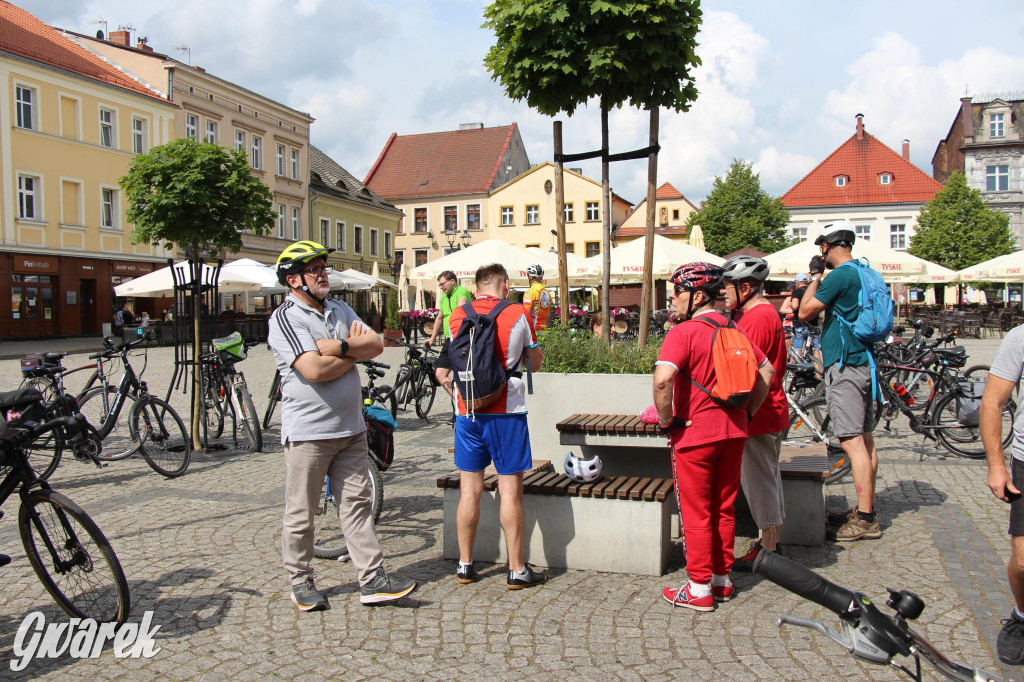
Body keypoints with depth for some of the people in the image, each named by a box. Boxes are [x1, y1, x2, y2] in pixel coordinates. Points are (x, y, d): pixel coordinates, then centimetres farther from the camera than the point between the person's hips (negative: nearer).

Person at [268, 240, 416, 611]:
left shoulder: (340, 310, 12)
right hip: (307, 431, -6)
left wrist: (339, 347, -16)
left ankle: (372, 580, 12)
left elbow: (376, 344, 1)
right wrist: (354, 348, -7)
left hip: (351, 427, 6)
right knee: (301, 512, 6)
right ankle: (300, 581, 23)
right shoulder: (285, 318, -9)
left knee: (357, 504, 8)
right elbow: (314, 370, -22)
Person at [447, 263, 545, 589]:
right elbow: (535, 364, 6)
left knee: (470, 490, 10)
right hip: (506, 412, -3)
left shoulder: (458, 315, 4)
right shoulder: (517, 314, -5)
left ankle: (465, 565, 20)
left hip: (468, 412, 3)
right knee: (510, 491, 3)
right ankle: (517, 570, 10)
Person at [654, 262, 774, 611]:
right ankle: (722, 579, 28)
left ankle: (699, 589, 14)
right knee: (724, 508, 17)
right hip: (733, 432, 7)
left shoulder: (683, 332, -15)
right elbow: (767, 371, 14)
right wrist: (747, 412, 15)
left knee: (696, 513, 5)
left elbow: (662, 378, -30)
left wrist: (665, 419, -16)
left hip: (694, 435, -7)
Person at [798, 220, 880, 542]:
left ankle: (866, 519, -5)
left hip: (844, 365, -10)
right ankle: (865, 509, 22)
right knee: (865, 438, 13)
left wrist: (815, 275, -1)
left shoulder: (839, 275, -15)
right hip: (862, 361, 10)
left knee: (852, 442, -8)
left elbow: (805, 312, -11)